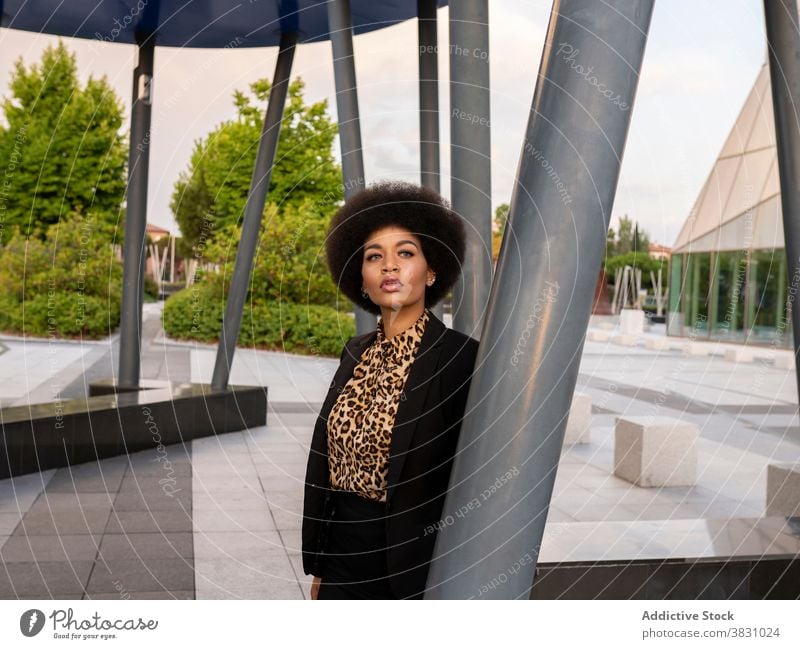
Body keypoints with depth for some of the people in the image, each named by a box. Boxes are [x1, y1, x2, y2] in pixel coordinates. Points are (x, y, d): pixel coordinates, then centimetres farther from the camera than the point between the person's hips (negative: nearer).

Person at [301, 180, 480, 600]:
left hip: (413, 575, -5)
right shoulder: (357, 353, 4)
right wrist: (319, 569, 11)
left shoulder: (462, 358, -15)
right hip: (342, 565, 5)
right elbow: (325, 463, 9)